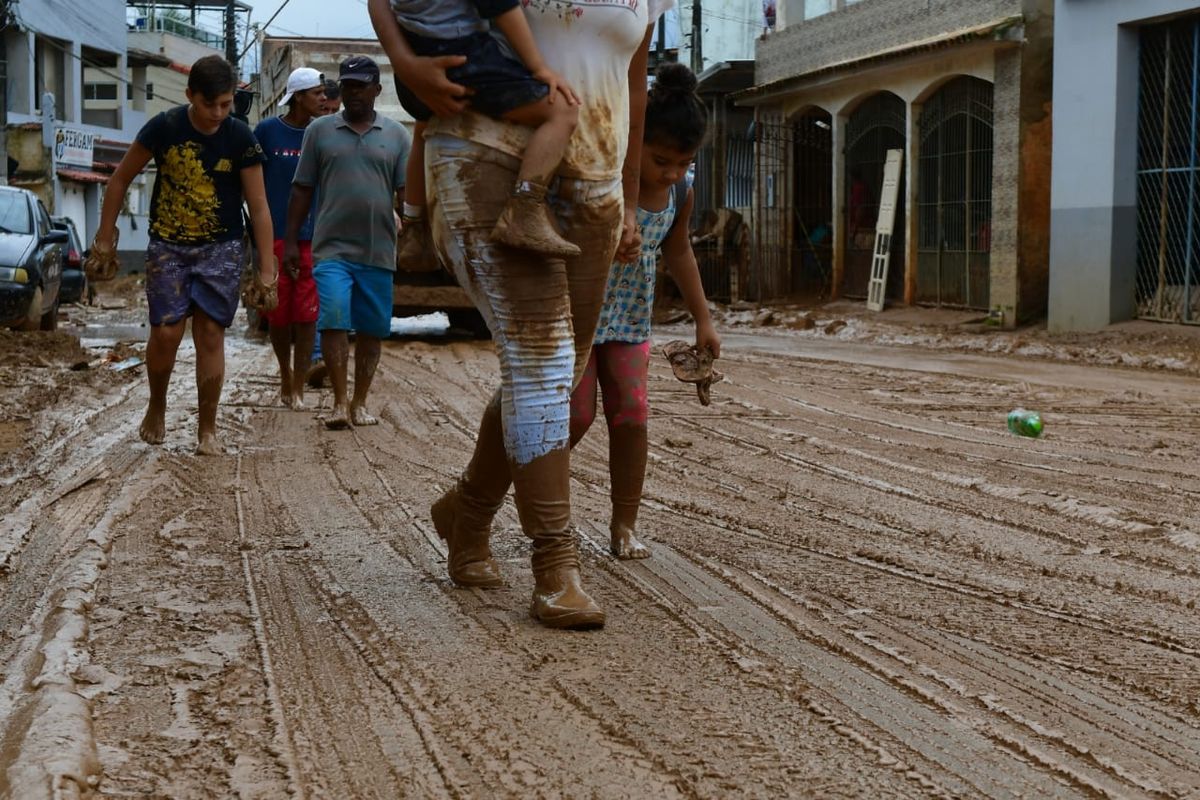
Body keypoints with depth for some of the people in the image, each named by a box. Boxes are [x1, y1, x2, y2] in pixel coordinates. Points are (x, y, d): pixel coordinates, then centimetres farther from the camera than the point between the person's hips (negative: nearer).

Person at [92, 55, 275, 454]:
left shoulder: (241, 139, -10)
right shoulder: (164, 128, -10)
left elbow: (259, 207, -6)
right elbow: (121, 179, 2)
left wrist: (267, 269, -9)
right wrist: (105, 234, 3)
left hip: (220, 248, 0)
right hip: (168, 246, 0)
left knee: (210, 334, -3)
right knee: (166, 332, -7)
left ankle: (207, 429, 8)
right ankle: (156, 408, 19)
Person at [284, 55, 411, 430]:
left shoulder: (396, 135, 9)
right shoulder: (319, 130, 8)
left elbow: (407, 191, 6)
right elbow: (302, 189, 9)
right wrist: (291, 240, 5)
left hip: (378, 251, 1)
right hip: (332, 247, -1)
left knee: (370, 329, 5)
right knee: (333, 321, -12)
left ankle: (360, 402, 15)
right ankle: (339, 402, -7)